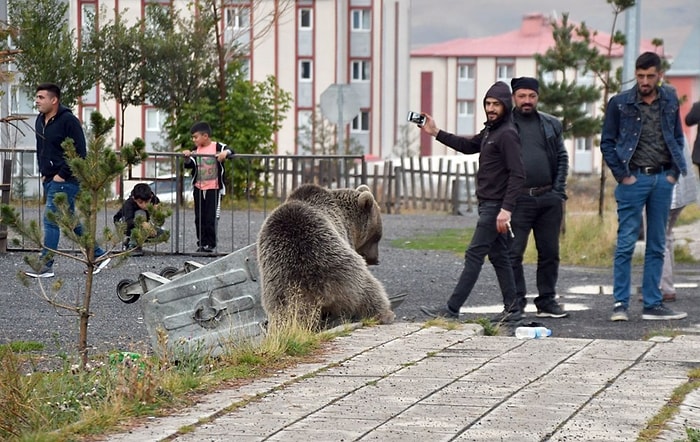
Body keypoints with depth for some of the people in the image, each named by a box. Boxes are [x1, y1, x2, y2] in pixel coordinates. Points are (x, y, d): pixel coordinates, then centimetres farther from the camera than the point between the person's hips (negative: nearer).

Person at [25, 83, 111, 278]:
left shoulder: (68, 121, -15)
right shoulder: (40, 120, 11)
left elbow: (79, 152, -17)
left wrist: (62, 175, -17)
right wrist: (43, 172, 13)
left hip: (64, 181, -9)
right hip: (49, 180, 9)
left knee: (50, 221, -8)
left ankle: (45, 266, -3)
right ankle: (98, 255, 23)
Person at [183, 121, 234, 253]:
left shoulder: (217, 147, -7)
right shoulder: (196, 150, 8)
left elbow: (230, 151, -17)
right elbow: (189, 165, 2)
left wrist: (225, 153, -37)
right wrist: (188, 158, -17)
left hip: (214, 188, -5)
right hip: (198, 188, 5)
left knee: (211, 218, -3)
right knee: (199, 218, 7)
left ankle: (211, 245, 4)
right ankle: (201, 244, 13)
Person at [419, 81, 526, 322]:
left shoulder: (507, 134, -16)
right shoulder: (490, 131, 15)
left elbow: (518, 175, -21)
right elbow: (468, 145, 29)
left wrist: (506, 209, -27)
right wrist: (436, 133, 22)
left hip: (496, 206, -10)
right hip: (488, 204, 10)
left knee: (474, 255, -8)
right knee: (498, 256, 11)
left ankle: (451, 308, -8)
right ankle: (512, 309, 14)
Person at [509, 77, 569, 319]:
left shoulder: (551, 124, 13)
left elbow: (562, 158, 12)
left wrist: (559, 190, 1)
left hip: (549, 199, 3)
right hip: (519, 198, -3)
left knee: (549, 253, 7)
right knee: (513, 253, -6)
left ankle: (547, 301, 16)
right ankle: (516, 303, -1)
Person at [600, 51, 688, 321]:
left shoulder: (670, 101, 8)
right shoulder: (620, 103, -2)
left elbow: (678, 138, 16)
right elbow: (607, 143, 2)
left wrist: (674, 172, 5)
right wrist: (622, 175, -5)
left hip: (663, 180, 4)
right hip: (634, 180, -4)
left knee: (657, 246, 6)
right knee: (626, 244, -5)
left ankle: (653, 304, 10)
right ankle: (620, 304, -2)